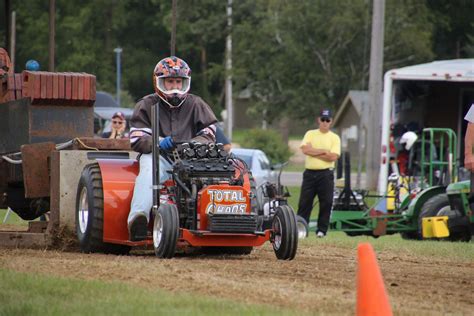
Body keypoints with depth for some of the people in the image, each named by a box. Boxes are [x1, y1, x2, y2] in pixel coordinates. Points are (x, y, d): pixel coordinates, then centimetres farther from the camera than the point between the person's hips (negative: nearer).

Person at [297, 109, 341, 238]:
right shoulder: (310, 134, 10)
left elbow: (333, 156, -9)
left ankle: (322, 230, 3)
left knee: (326, 203, -4)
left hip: (326, 174, -1)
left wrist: (314, 152, -8)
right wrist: (324, 151, -9)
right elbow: (305, 149, -8)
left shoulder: (335, 138, 6)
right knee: (304, 202, -1)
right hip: (309, 173, 1)